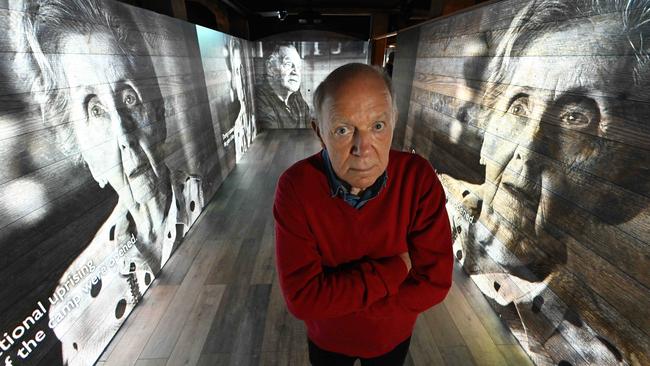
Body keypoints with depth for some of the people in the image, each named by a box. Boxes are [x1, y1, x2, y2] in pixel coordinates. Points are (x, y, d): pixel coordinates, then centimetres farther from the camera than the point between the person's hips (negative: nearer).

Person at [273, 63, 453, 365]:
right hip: (327, 338, 0)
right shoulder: (295, 186, -30)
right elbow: (301, 298, -31)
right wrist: (395, 269, -30)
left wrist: (334, 298, -26)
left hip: (393, 335, 1)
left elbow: (434, 282, -24)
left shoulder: (419, 177, -26)